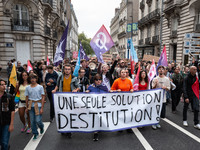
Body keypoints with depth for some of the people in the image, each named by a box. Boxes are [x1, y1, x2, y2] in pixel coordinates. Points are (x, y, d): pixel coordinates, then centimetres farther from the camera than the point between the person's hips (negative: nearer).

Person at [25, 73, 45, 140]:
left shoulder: (40, 87, -3)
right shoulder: (27, 88, 4)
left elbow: (43, 98, -3)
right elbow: (27, 98, 11)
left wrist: (42, 108, -7)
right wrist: (27, 107, 9)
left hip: (38, 105, -3)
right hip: (31, 106, 3)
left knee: (38, 120, -4)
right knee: (32, 121, 7)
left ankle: (41, 127, 29)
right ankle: (35, 133, 26)